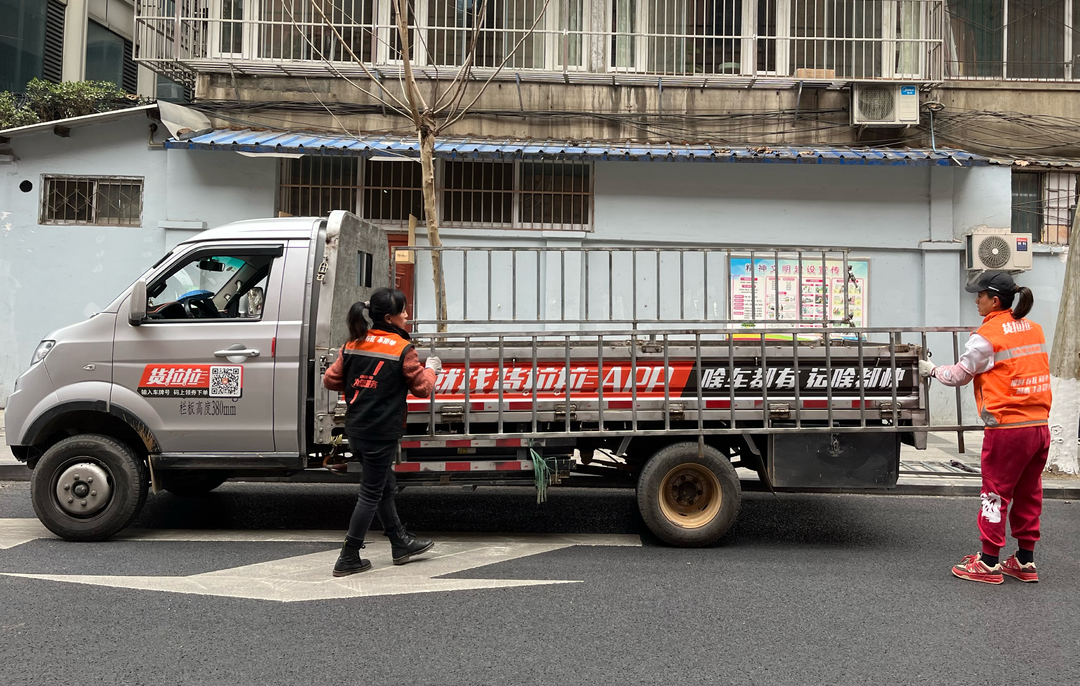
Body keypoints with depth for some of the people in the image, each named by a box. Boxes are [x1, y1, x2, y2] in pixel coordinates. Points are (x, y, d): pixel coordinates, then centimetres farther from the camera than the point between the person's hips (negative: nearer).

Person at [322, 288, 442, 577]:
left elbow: (330, 380, 6)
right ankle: (348, 558, 11)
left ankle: (401, 544, 32)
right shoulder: (403, 349, -13)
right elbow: (422, 388, -5)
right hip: (382, 434, -7)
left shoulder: (354, 344, 4)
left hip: (355, 431, 7)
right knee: (372, 493, 5)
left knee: (385, 486, 20)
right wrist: (431, 369, 14)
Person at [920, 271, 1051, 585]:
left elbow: (959, 375, -1)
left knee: (996, 494, 3)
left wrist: (931, 368, 16)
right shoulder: (1034, 329, 9)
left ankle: (988, 564, 9)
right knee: (1028, 494, 14)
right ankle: (1025, 562, 22)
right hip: (1040, 424, 7)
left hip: (1007, 429, -7)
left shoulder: (987, 336, -11)